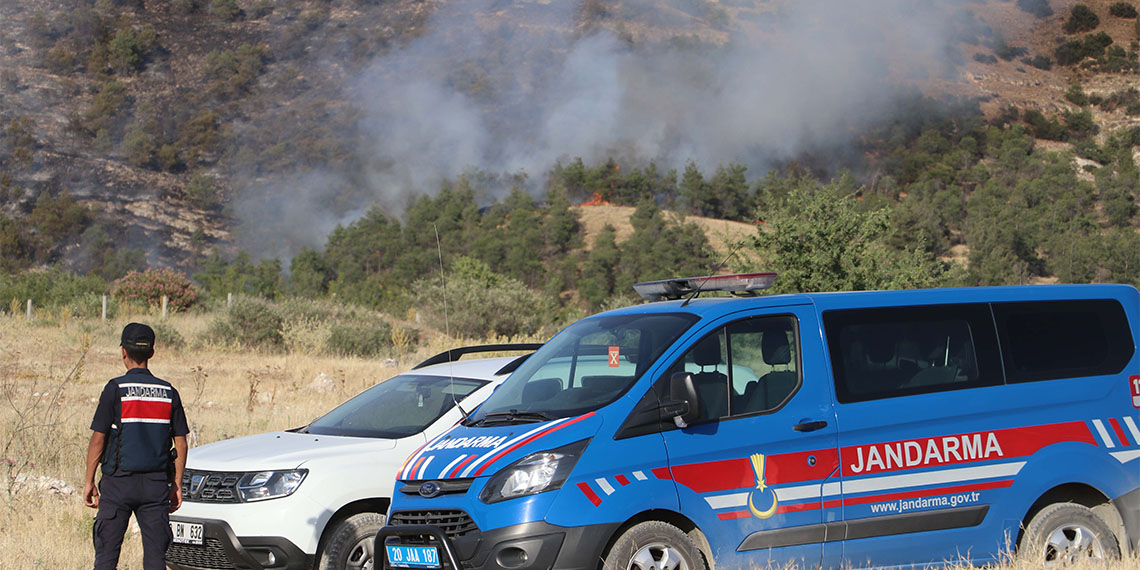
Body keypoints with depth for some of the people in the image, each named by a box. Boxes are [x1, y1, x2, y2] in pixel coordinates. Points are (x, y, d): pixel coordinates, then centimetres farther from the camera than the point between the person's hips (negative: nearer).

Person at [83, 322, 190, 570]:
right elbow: (180, 443, 6)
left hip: (119, 482, -3)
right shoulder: (168, 392, 5)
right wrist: (176, 485, 12)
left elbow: (98, 439, -7)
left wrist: (89, 481, 0)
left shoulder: (115, 389, -6)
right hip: (157, 482, 3)